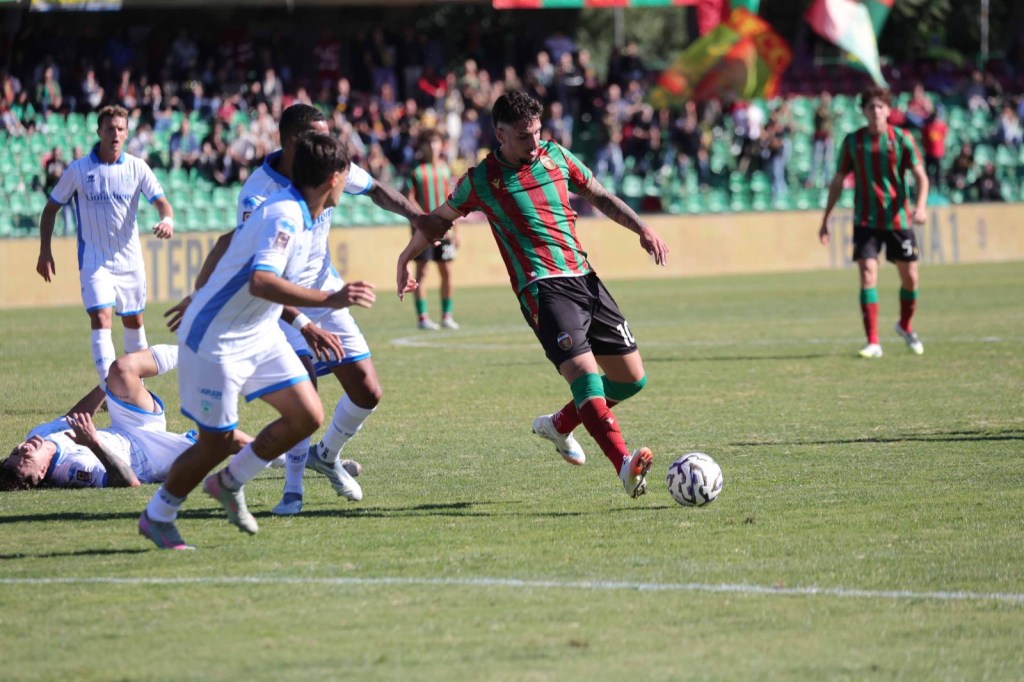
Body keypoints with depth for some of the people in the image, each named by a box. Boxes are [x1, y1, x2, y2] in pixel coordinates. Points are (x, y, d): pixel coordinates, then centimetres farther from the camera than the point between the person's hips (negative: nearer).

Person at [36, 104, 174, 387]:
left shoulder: (137, 168, -2)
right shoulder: (78, 169, -5)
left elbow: (161, 201, -8)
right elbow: (51, 208, 4)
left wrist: (167, 220, -33)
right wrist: (44, 252, -2)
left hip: (130, 259, 3)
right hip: (94, 260, -3)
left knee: (133, 321, 13)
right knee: (101, 319, -18)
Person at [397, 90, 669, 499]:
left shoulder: (555, 156, 11)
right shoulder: (481, 181, 0)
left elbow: (599, 196, 21)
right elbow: (440, 218, 16)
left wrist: (641, 228, 8)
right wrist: (406, 258, 20)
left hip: (584, 278, 6)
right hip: (543, 287, -6)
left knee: (631, 378, 7)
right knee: (582, 369, -27)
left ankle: (559, 425, 30)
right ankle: (624, 465, -40)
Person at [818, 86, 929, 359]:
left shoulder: (901, 139, -4)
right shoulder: (853, 141, 1)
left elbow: (921, 176, -6)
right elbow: (837, 182, 8)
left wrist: (921, 206, -24)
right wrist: (825, 220, 6)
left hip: (898, 220, 0)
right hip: (866, 221, 0)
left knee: (910, 278, 7)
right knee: (868, 276, -14)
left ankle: (905, 326, 35)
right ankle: (873, 343, -13)